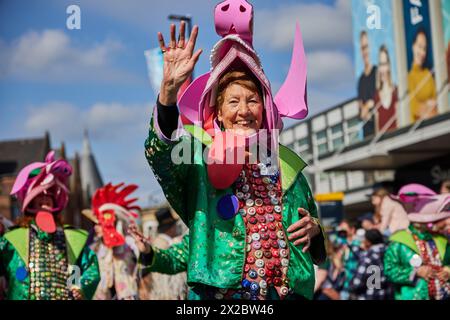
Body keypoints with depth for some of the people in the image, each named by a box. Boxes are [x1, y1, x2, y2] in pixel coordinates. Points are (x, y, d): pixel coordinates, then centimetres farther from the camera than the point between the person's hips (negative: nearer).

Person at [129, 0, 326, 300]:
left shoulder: (287, 167, 10)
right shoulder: (201, 160, 0)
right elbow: (159, 153, -23)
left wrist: (314, 229, -4)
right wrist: (169, 88, -37)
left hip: (287, 292, 3)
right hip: (218, 291, -3)